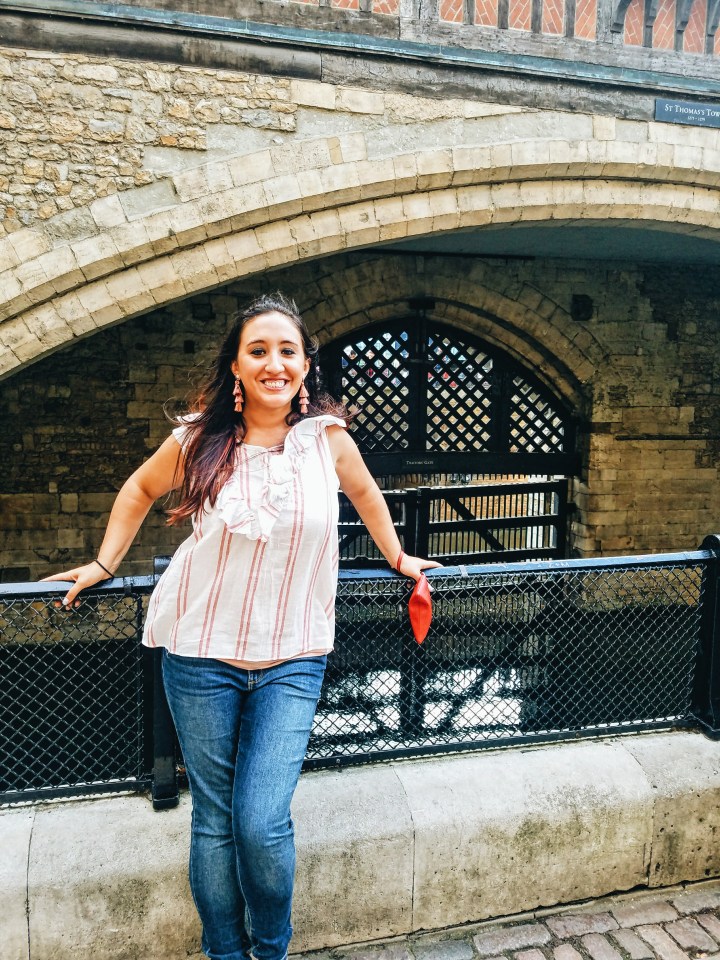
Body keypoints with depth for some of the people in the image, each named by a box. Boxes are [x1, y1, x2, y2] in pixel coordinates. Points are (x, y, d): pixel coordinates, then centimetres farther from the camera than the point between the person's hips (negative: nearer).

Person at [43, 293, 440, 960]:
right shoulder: (199, 439, -5)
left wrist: (398, 559, 22)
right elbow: (140, 490, 14)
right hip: (202, 656, 1)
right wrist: (104, 564, 14)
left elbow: (364, 494, 14)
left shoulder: (327, 436, -6)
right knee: (213, 819, 12)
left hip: (292, 661, -1)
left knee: (262, 825, -5)